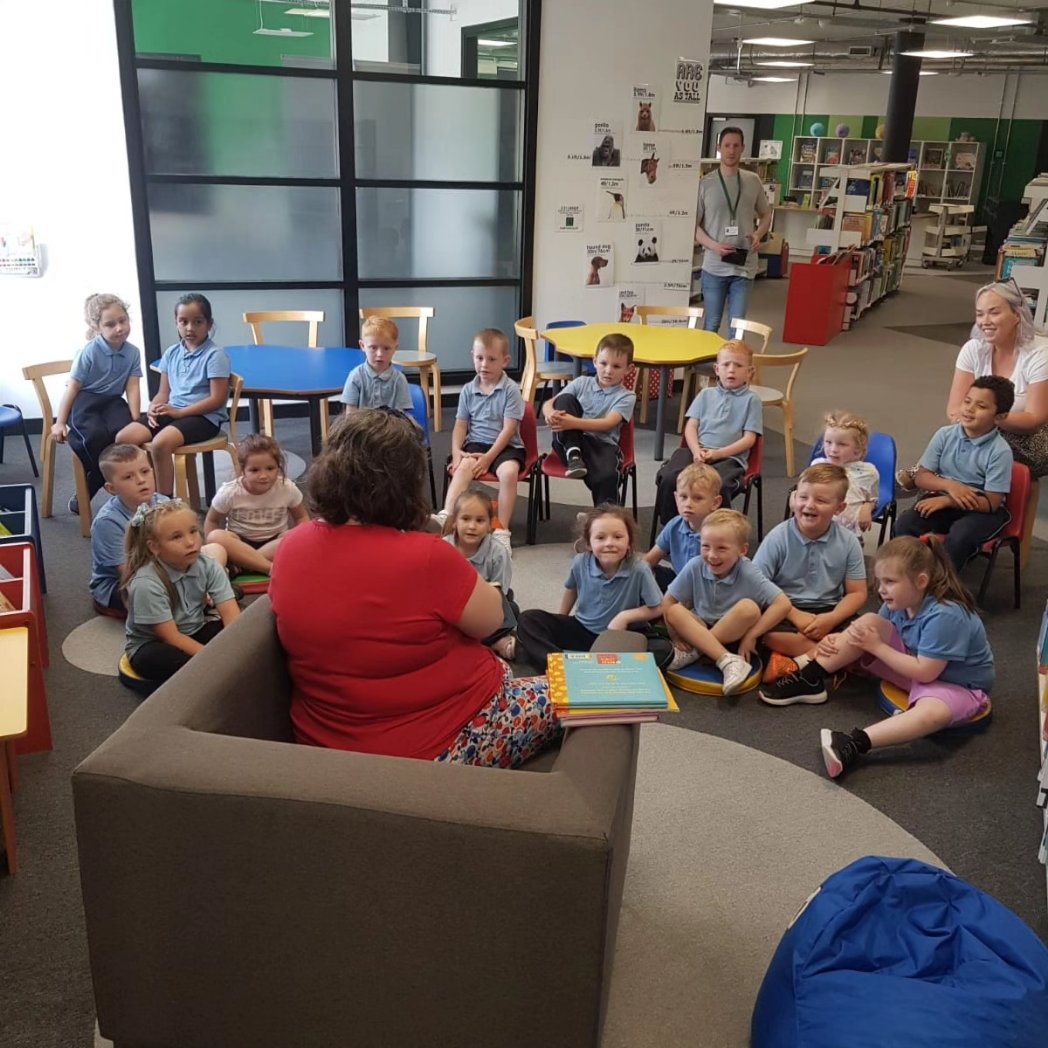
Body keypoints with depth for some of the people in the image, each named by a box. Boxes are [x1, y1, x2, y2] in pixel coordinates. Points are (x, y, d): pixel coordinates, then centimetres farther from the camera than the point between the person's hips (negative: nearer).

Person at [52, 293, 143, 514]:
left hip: (113, 400, 4)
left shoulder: (133, 352, -3)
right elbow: (73, 388, -7)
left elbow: (132, 388, -3)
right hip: (85, 400, -4)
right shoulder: (89, 352, -12)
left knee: (125, 433, -28)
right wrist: (60, 423, -6)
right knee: (97, 435, -35)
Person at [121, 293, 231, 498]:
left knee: (161, 443, -33)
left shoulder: (215, 355, -7)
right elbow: (164, 392, 16)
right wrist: (154, 409, -7)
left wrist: (179, 411, -15)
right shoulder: (171, 353, 13)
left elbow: (217, 399, -13)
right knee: (125, 438, -14)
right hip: (172, 412, 7)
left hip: (204, 417, -7)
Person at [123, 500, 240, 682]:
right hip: (152, 646, -4)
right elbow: (171, 637, -24)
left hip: (195, 633, 4)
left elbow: (231, 614, -20)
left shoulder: (209, 567, -13)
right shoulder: (147, 584, -26)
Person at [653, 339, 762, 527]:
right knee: (668, 477, -26)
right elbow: (690, 426, 13)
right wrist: (697, 451, -8)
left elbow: (749, 439, 3)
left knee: (719, 485, -37)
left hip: (730, 457, -3)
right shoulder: (706, 394, 21)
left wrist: (718, 453, -10)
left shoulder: (751, 400, 10)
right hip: (697, 451, 3)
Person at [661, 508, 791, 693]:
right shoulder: (695, 567, -17)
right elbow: (668, 602, -9)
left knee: (749, 608, -30)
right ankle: (728, 662, -33)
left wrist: (751, 635, -25)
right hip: (700, 631, 2)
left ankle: (694, 651, -19)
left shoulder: (748, 574, -21)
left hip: (734, 635, -2)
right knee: (675, 611, -26)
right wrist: (676, 636, -11)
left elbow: (783, 604, -25)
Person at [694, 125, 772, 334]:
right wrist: (713, 245, -16)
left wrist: (758, 234, -3)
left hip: (744, 266, 2)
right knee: (711, 325, 7)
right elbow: (693, 224, 0)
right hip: (714, 266, -2)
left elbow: (766, 214, 19)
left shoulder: (753, 181, 6)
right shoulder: (705, 183, -2)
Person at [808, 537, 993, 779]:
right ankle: (811, 677, -13)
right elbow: (874, 630, 7)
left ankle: (856, 743, -52)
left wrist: (876, 646, -25)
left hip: (957, 684, -7)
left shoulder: (944, 615, -31)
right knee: (870, 622, -12)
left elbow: (925, 672, -30)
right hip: (916, 666, 7)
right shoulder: (900, 601, -8)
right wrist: (839, 640, -13)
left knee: (932, 712, -43)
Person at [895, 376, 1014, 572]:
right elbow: (921, 477, -1)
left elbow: (991, 503, -17)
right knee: (905, 523, -23)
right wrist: (950, 485, -20)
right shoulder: (945, 435, -5)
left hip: (981, 509, -3)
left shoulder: (1000, 451, -17)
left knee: (959, 535, -35)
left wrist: (946, 501, -22)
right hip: (944, 498, 4)